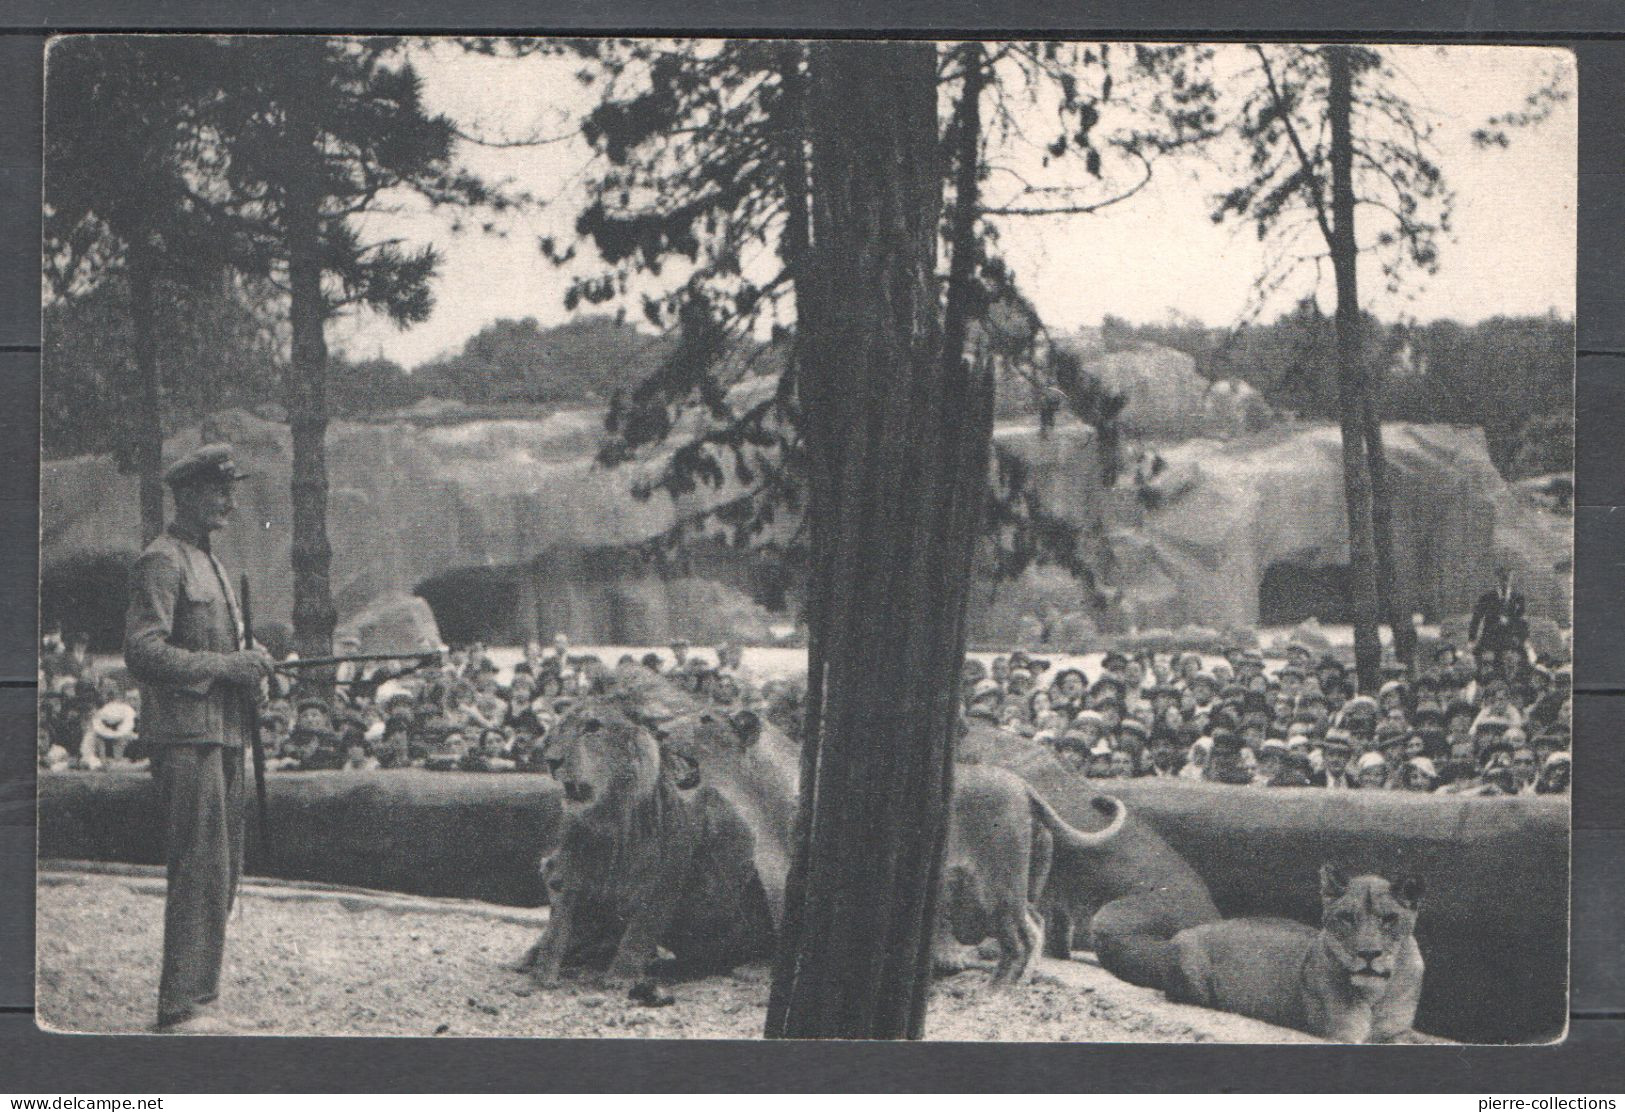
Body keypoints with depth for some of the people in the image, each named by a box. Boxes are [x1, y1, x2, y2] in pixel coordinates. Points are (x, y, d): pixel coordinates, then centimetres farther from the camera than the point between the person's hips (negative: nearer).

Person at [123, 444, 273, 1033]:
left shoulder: (208, 561, 22)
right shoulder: (162, 561, -9)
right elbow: (142, 652, -18)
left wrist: (250, 662, 9)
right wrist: (224, 665, -18)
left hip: (223, 732, 10)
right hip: (185, 735, -10)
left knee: (222, 872, 11)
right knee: (199, 871, -11)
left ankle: (200, 996, 17)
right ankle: (183, 1007, -8)